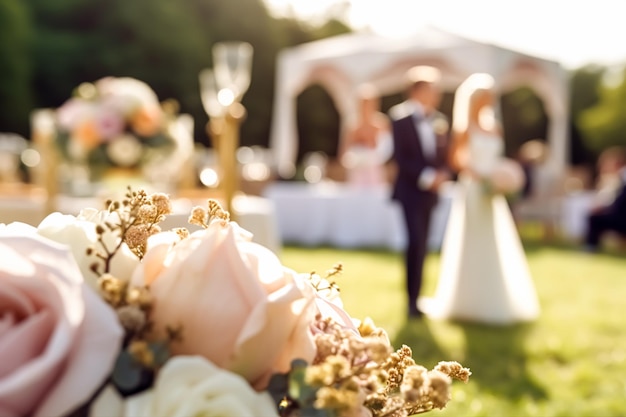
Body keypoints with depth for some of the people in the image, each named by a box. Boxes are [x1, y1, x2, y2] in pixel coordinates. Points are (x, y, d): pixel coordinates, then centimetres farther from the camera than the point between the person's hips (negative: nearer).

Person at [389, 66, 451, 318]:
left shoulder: (435, 120, 11)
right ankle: (411, 300, -4)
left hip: (429, 192, 6)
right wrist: (426, 177, -18)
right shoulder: (401, 118, -6)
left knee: (421, 245, 9)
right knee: (416, 243, -12)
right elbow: (400, 157, -12)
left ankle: (415, 298, 17)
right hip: (411, 190, -6)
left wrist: (441, 174, -7)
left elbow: (443, 155, 13)